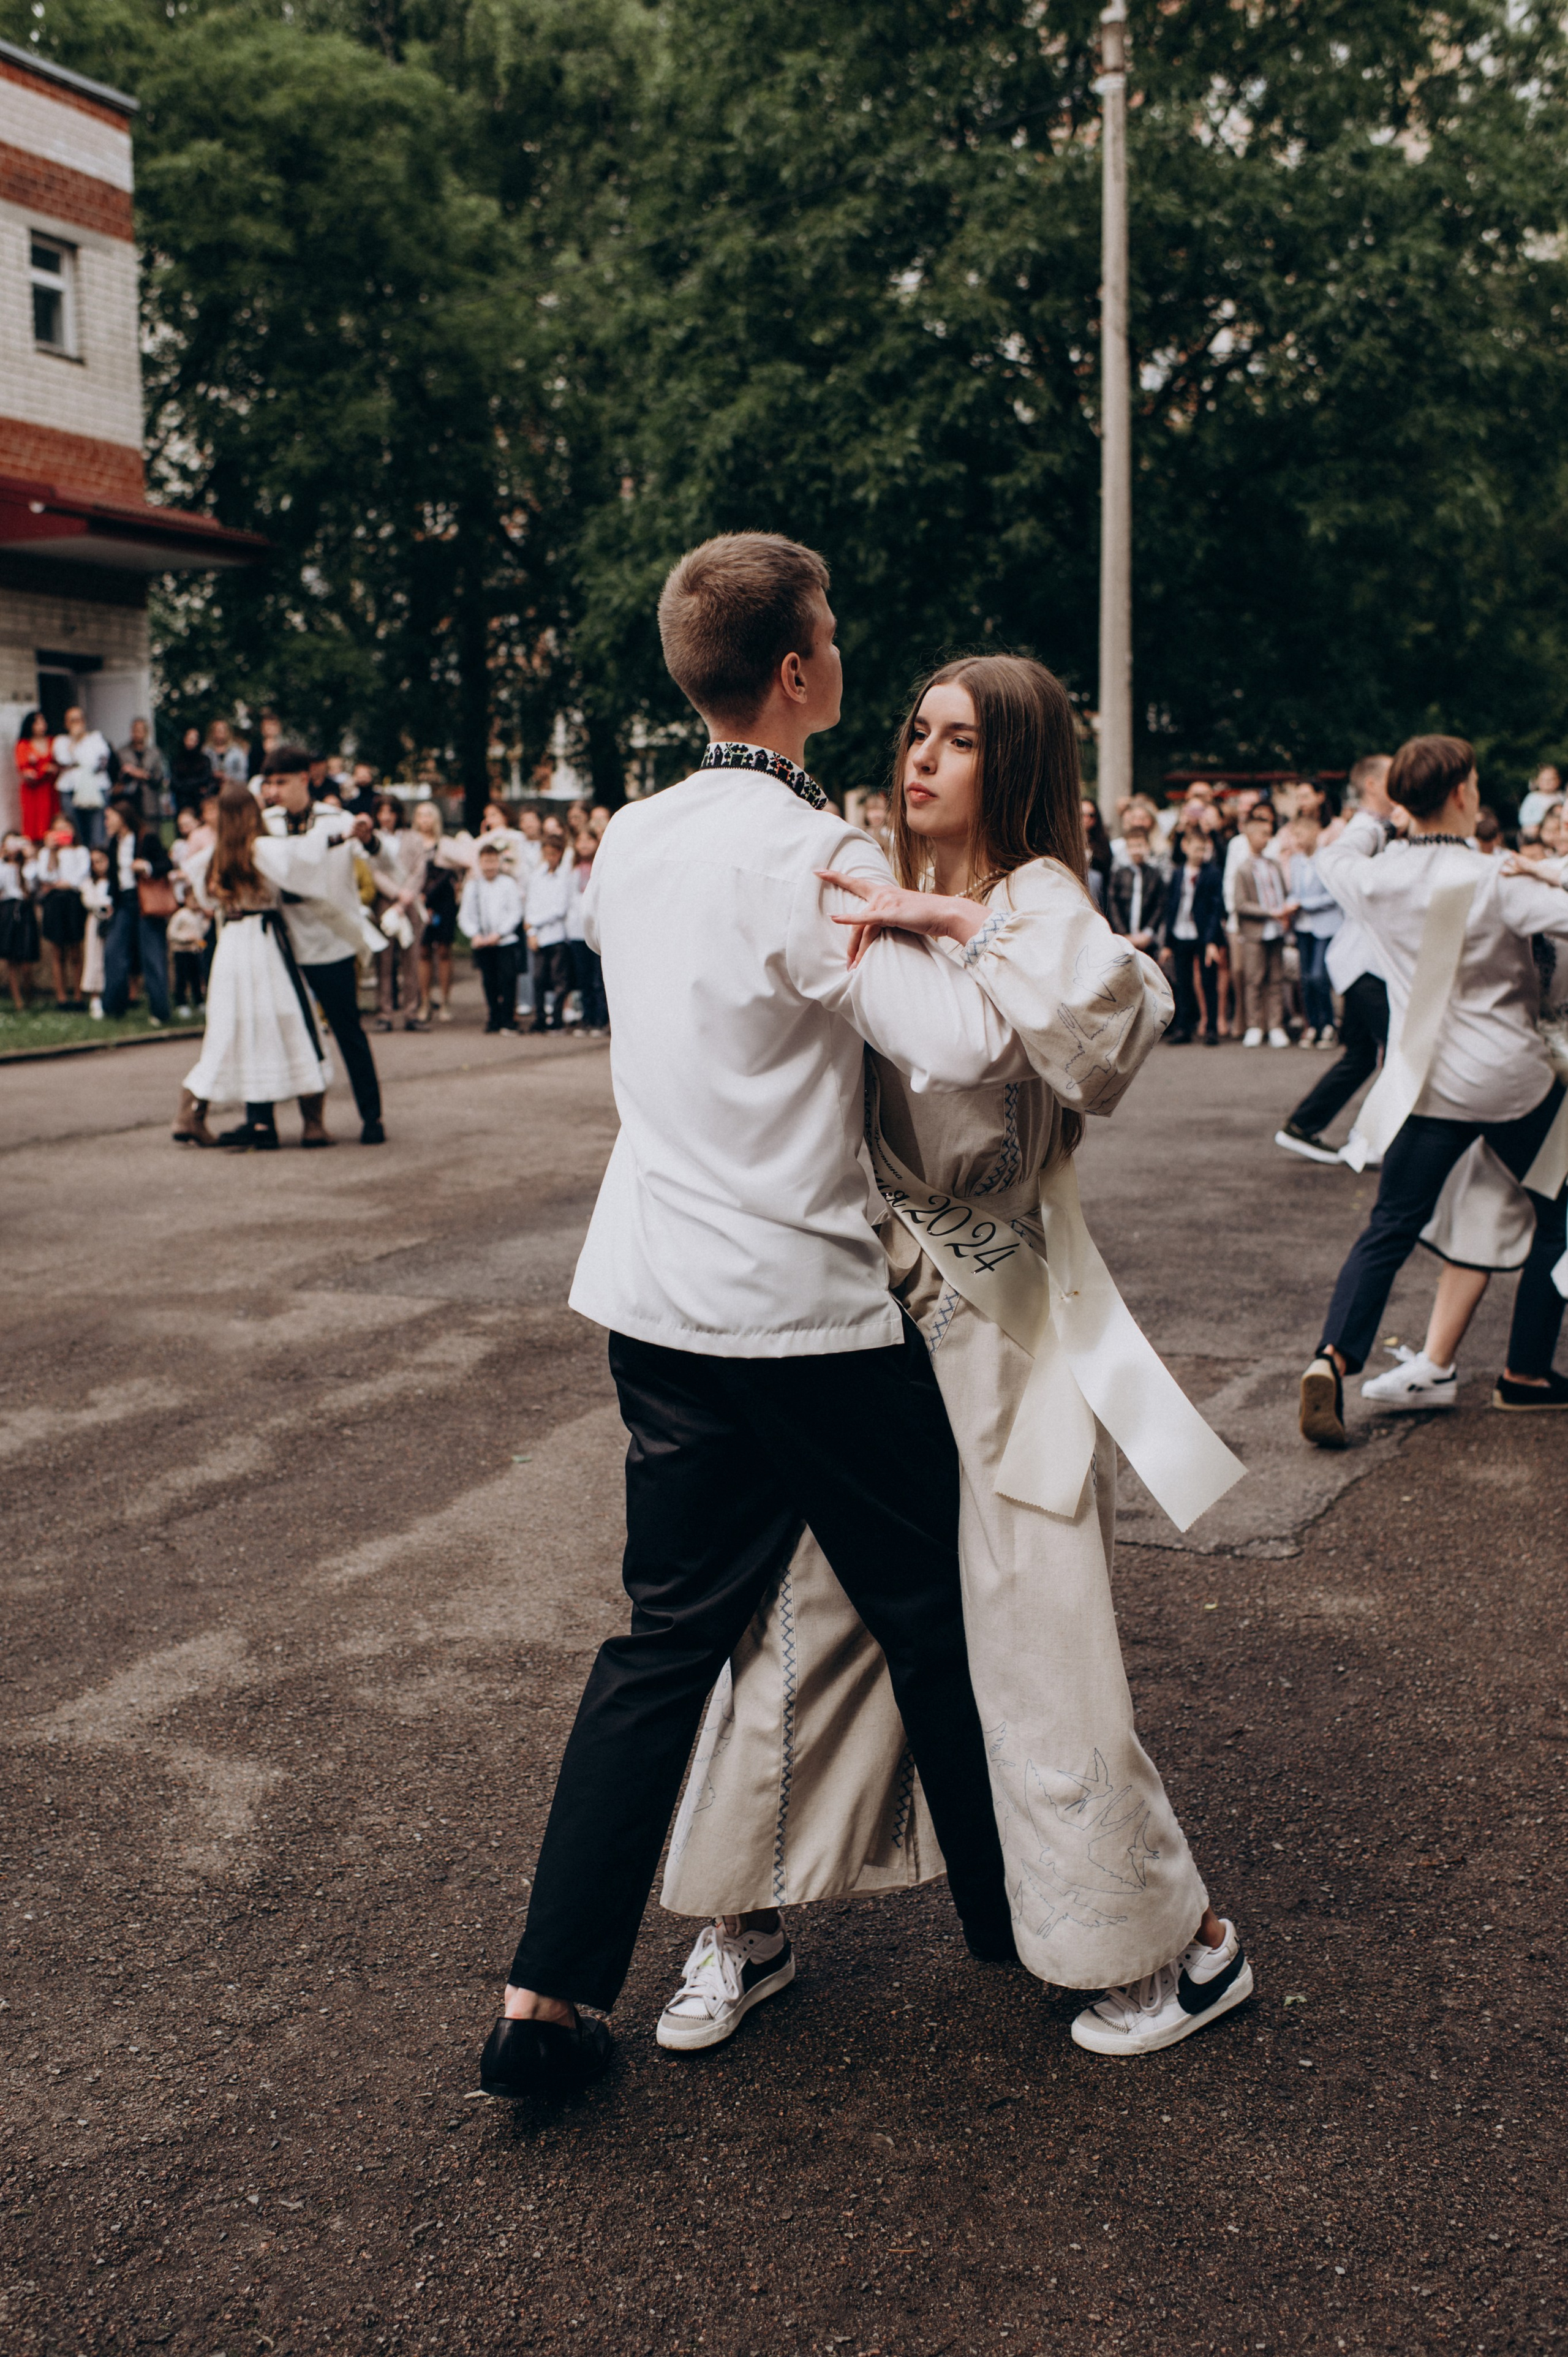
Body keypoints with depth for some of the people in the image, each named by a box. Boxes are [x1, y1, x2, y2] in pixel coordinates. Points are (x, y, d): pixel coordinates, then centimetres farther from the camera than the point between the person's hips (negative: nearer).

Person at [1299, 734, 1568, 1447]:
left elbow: (1333, 859, 21)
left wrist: (1370, 818, 39)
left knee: (1391, 1228, 9)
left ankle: (1333, 1357, -11)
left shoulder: (1377, 878, -2)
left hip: (1425, 1085, 4)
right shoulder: (1496, 882, -15)